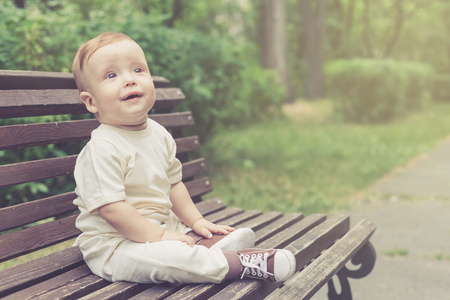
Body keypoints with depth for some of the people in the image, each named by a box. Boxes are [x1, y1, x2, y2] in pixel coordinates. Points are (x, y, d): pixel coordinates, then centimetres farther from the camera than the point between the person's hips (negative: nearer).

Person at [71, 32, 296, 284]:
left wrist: (196, 221, 6)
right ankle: (242, 263, -26)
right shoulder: (102, 148, -21)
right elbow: (110, 208, -25)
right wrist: (158, 236, -23)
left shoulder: (159, 134, 5)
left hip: (161, 227, 9)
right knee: (166, 256, -38)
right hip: (114, 245, -9)